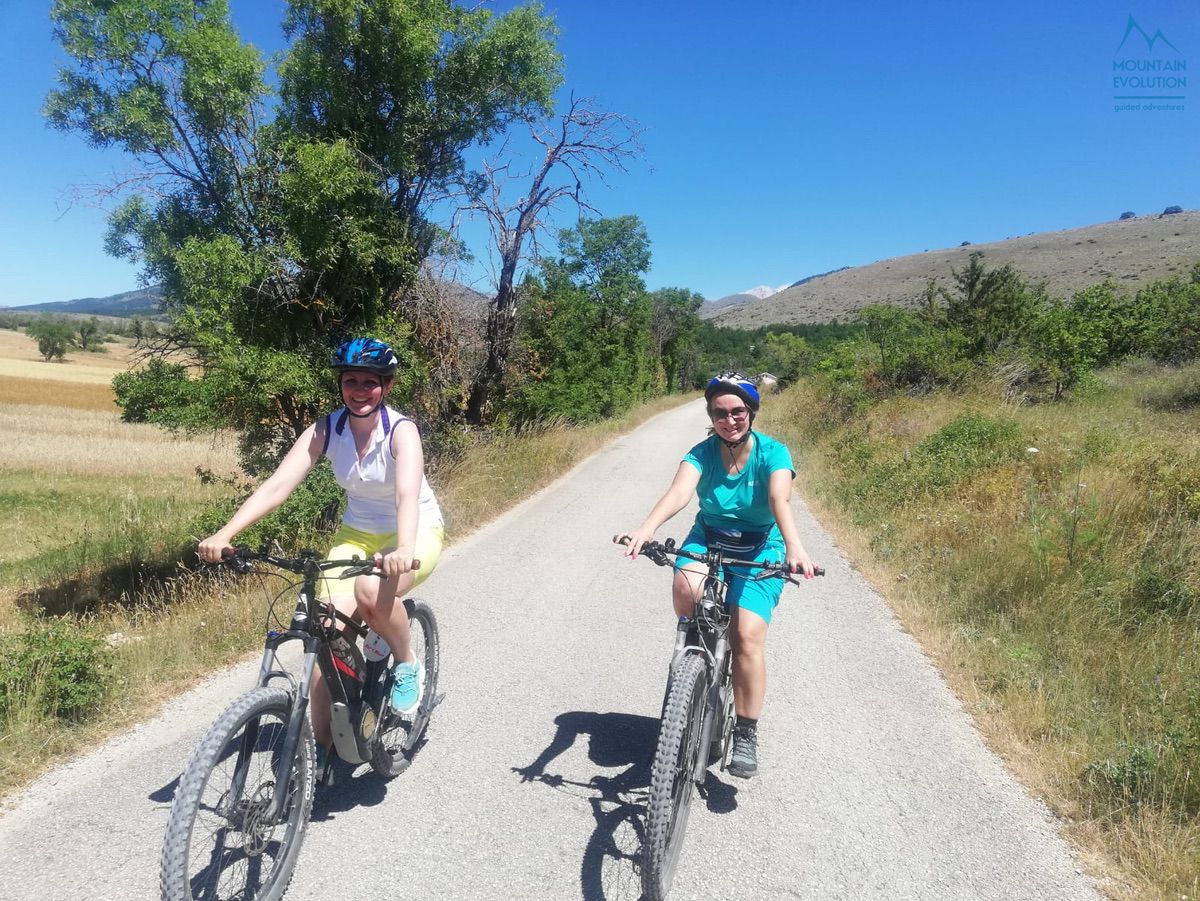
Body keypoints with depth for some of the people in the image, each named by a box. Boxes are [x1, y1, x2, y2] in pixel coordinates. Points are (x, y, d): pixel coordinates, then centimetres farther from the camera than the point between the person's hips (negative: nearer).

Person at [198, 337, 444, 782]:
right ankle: (320, 746, 1)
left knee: (372, 591, -35)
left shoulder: (401, 431, -23)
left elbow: (408, 494, -40)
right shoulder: (326, 429, -12)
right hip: (357, 532, 4)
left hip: (417, 532, -4)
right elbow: (278, 484, -23)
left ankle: (407, 664, -4)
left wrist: (403, 551, -59)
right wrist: (224, 534, -37)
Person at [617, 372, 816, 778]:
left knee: (748, 637, -17)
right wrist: (644, 530, -51)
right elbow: (678, 492, -32)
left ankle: (746, 735, 1)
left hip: (760, 550, -1)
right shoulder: (702, 453, -14)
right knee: (686, 589, -32)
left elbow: (779, 501, -35)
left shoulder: (773, 452, -17)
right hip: (708, 539, 2)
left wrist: (794, 548, -54)